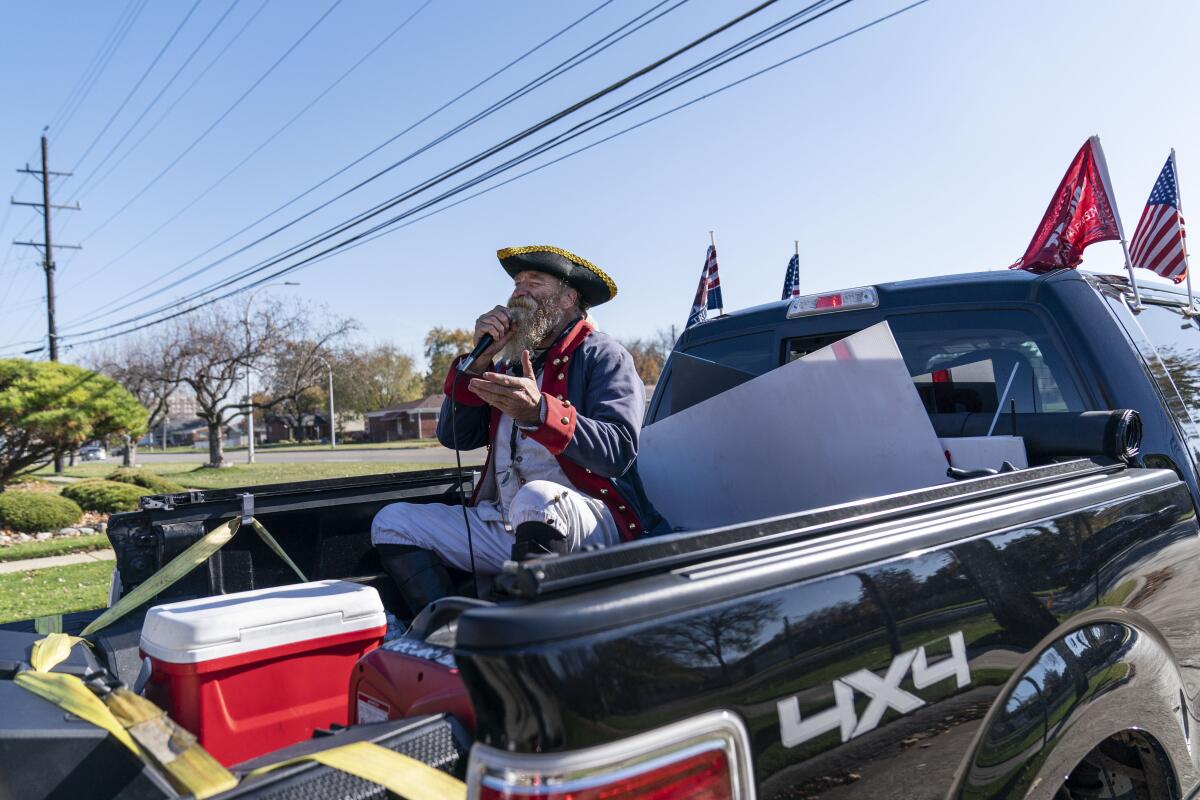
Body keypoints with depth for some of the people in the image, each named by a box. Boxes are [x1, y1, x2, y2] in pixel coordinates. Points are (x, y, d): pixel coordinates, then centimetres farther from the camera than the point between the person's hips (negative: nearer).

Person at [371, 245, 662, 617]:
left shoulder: (602, 355, 1)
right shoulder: (507, 363, 20)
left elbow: (619, 450, -16)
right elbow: (455, 438, 12)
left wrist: (540, 412, -31)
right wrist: (481, 359, 2)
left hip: (592, 523, -6)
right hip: (505, 524, 7)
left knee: (537, 498, -39)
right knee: (392, 522, -2)